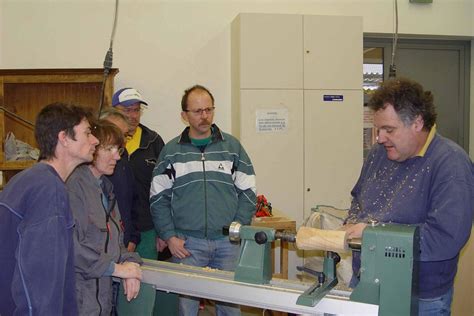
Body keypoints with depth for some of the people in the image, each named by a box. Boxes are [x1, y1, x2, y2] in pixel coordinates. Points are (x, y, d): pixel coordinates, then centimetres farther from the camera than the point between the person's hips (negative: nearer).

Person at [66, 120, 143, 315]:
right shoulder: (73, 185, -16)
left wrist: (130, 262, -4)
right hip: (78, 297, -8)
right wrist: (115, 268, -15)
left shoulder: (105, 187, 13)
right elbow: (69, 245, -22)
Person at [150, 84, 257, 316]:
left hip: (228, 241, 1)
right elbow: (158, 198, 4)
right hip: (187, 242, -1)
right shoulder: (171, 151, 4)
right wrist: (169, 236, -4)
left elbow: (248, 192, 6)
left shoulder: (232, 147, 6)